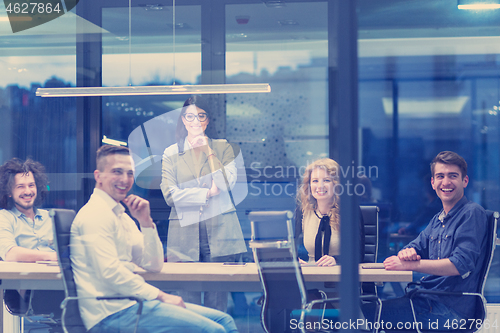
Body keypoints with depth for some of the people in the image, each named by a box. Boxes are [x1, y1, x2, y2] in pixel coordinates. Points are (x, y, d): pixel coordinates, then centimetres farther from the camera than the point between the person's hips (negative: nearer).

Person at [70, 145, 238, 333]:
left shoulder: (121, 217, 21)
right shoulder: (95, 214, -9)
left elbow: (153, 265, 17)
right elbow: (110, 271, -20)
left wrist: (146, 222, 4)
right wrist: (161, 296, -15)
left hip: (128, 303, 9)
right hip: (111, 314, -9)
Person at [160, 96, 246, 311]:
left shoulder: (223, 147, 12)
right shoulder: (171, 154, 12)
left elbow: (228, 182, -5)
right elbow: (170, 195, 0)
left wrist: (208, 150, -3)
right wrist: (207, 193, -5)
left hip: (219, 231, 0)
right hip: (186, 234, 0)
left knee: (217, 303, -3)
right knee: (188, 302, -3)